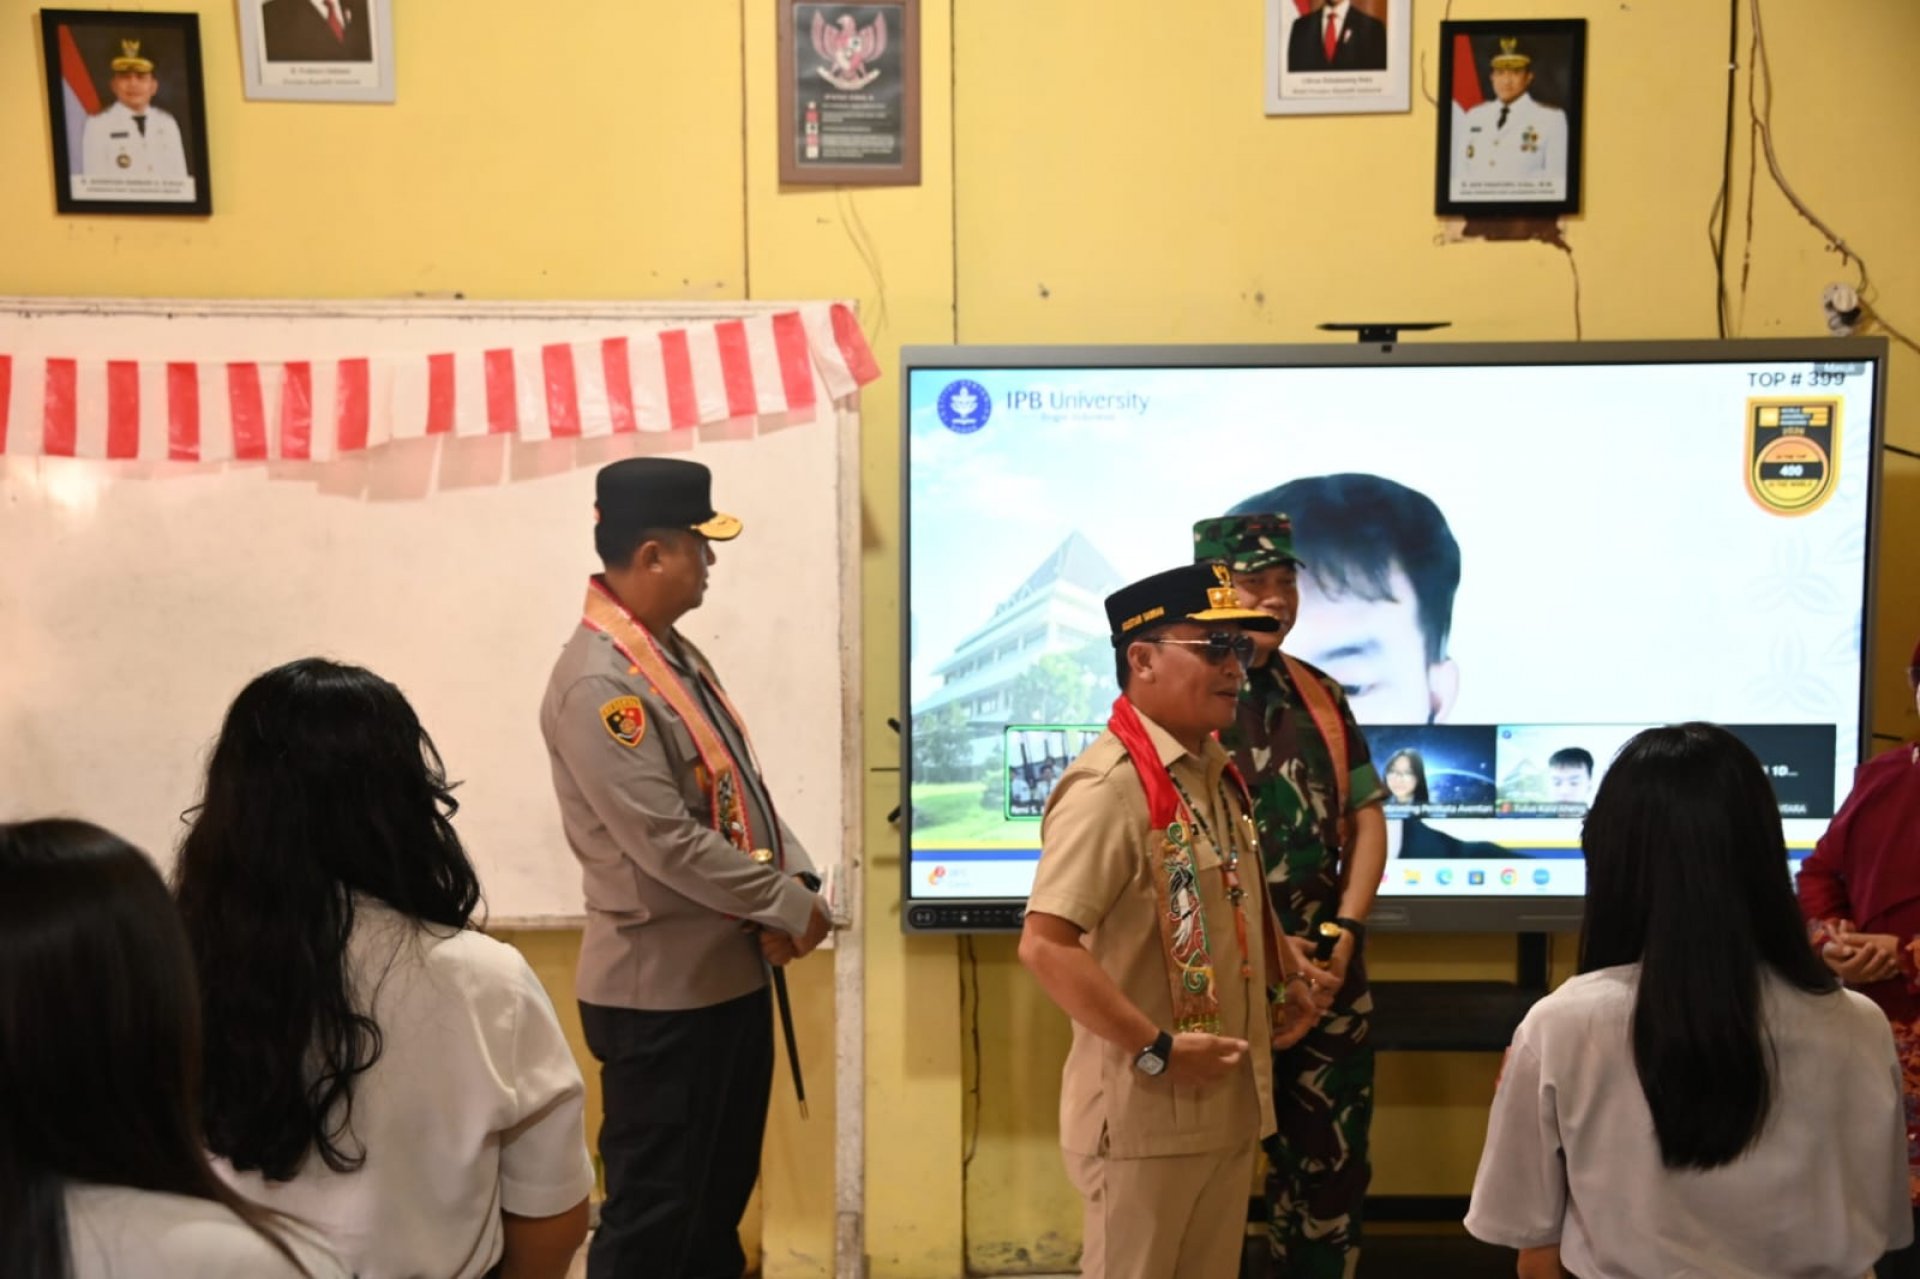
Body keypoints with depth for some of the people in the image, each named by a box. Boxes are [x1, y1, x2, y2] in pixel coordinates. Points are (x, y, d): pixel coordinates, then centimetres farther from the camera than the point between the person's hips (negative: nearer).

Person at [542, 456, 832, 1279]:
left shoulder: (677, 655, 9)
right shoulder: (598, 682, -21)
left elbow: (743, 785, 12)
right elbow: (666, 842, -25)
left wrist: (796, 881, -4)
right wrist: (789, 907, -15)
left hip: (731, 969, 9)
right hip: (662, 990, -9)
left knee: (720, 1195, 21)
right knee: (653, 1213, 4)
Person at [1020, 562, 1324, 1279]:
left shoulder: (1216, 773, 8)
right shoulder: (1109, 784, -21)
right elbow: (1045, 947, -27)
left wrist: (1287, 976, 11)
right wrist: (1157, 1050, -24)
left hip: (1227, 1105, 9)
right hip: (1145, 1112, -8)